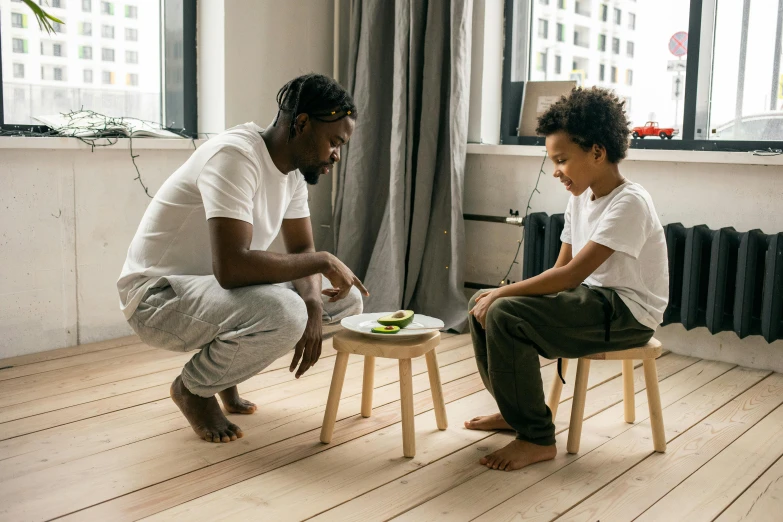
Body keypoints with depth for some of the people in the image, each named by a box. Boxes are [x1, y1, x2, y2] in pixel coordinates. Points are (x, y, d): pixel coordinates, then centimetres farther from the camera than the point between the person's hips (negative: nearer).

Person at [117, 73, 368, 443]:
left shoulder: (294, 168, 3)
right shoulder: (236, 156, -26)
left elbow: (302, 251, 7)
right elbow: (231, 267, -36)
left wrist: (313, 307, -14)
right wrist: (323, 262, -25)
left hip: (215, 289, 9)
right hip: (158, 297, -9)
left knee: (347, 297, 1)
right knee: (283, 314, -35)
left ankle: (222, 364, 11)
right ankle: (193, 387, -5)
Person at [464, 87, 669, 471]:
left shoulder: (629, 203, -20)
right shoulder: (580, 198, 9)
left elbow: (571, 274, -26)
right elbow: (561, 269, 7)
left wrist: (502, 294, -21)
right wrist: (497, 296, -7)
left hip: (628, 313, -9)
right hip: (591, 298, 9)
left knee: (504, 314, -27)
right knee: (481, 303, 4)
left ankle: (537, 439, -14)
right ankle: (513, 411, 19)